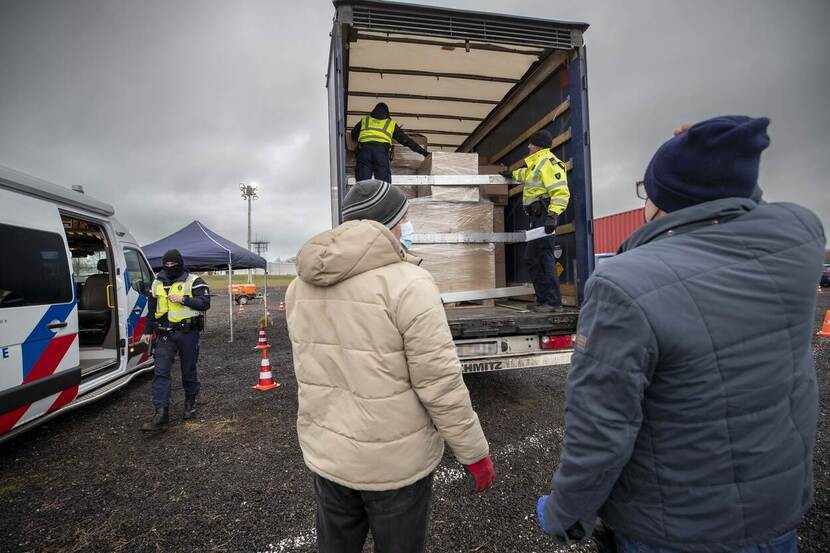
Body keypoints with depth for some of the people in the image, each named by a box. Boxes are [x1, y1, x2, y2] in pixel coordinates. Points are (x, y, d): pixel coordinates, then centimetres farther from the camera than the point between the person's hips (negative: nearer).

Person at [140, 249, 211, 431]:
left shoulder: (194, 281, -5)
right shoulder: (157, 283, 11)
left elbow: (205, 303, -15)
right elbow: (151, 309, 19)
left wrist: (183, 299, -23)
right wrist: (148, 331, 19)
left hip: (188, 333, -4)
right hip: (165, 334, 4)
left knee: (189, 370, 9)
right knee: (160, 372, -3)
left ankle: (190, 403, 30)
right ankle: (161, 413, 0)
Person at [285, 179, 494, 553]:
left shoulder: (301, 285, -1)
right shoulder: (406, 283, -22)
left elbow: (313, 363, 7)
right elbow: (440, 382, -20)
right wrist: (474, 453, -9)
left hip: (324, 452, 6)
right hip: (395, 459, -5)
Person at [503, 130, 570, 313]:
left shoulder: (548, 162, -10)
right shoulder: (536, 163, 22)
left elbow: (561, 192, -20)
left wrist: (552, 215, -29)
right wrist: (512, 174, 55)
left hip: (544, 216, -11)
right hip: (537, 217, 11)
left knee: (545, 258, -11)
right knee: (531, 258, 12)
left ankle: (554, 302, -6)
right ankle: (543, 299, 17)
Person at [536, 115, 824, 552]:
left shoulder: (625, 288, -31)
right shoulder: (798, 231, -13)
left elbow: (598, 436, -26)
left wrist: (564, 516, -9)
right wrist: (728, 163, 10)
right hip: (780, 502, 6)